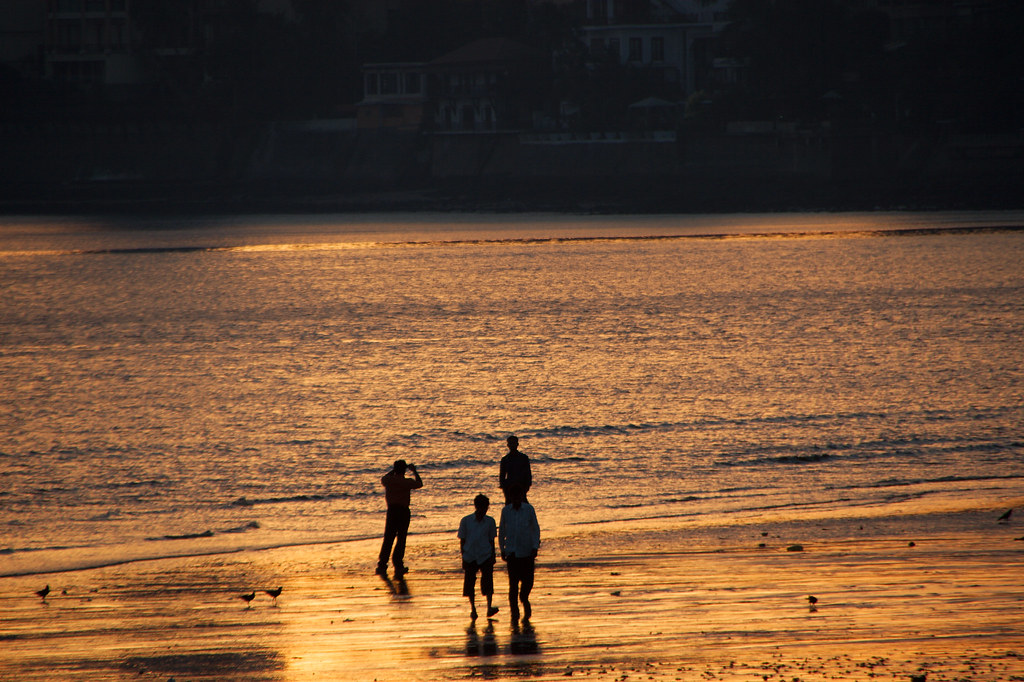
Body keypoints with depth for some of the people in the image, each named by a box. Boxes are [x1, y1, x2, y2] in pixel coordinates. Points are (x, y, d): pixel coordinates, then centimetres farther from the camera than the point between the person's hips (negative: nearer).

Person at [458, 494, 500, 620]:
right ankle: (472, 608, 16)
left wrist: (493, 556, 8)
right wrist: (463, 557, 0)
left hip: (486, 557, 0)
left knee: (488, 581, -13)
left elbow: (491, 540, 12)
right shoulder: (466, 521, 0)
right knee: (470, 583, 3)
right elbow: (462, 541, 4)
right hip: (470, 556, 0)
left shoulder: (490, 521, 4)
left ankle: (489, 607, -17)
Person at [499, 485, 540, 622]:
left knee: (528, 580, 3)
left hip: (527, 551, 0)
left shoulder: (529, 509, -1)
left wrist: (535, 547, -4)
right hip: (512, 552, 0)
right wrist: (502, 550, 13)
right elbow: (501, 531, 12)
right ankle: (514, 611, -2)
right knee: (513, 582, -8)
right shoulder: (506, 511, 2)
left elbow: (536, 529, 4)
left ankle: (524, 599, 33)